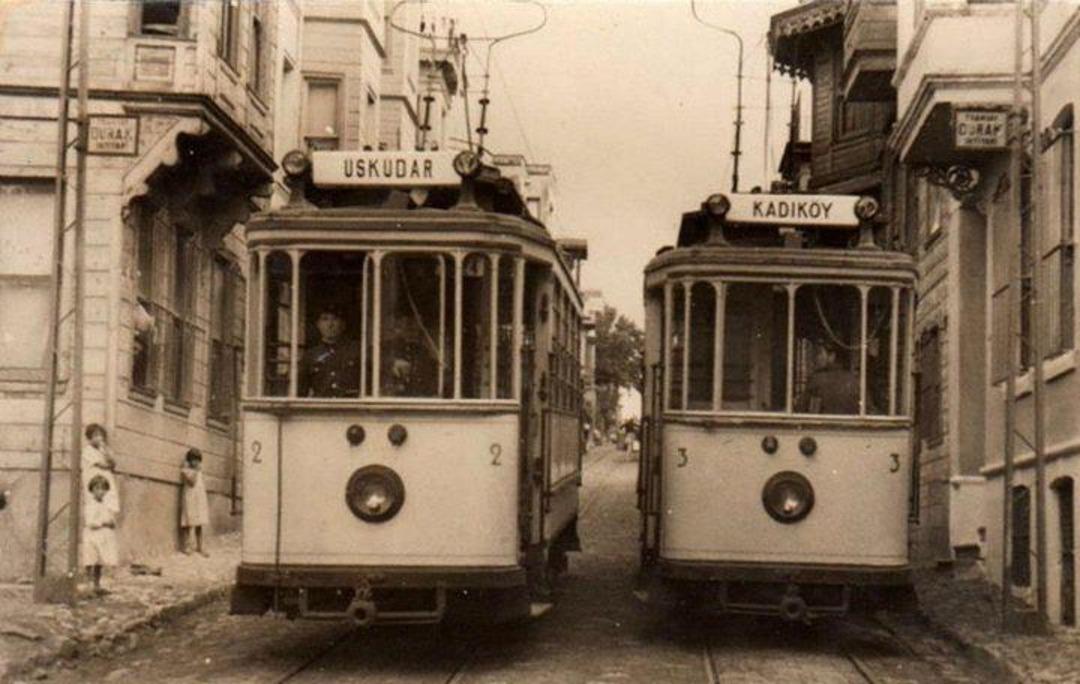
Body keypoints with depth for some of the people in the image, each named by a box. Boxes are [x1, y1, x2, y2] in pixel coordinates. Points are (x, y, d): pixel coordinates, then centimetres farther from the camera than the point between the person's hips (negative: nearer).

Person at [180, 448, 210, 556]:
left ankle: (199, 548, 9)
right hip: (190, 498, -6)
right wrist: (196, 471, -11)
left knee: (199, 525, 6)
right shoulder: (185, 470, -3)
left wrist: (206, 503, 14)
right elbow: (192, 482, -16)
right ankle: (185, 547, -5)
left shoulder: (199, 472, 17)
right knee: (188, 524, -7)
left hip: (200, 500, 6)